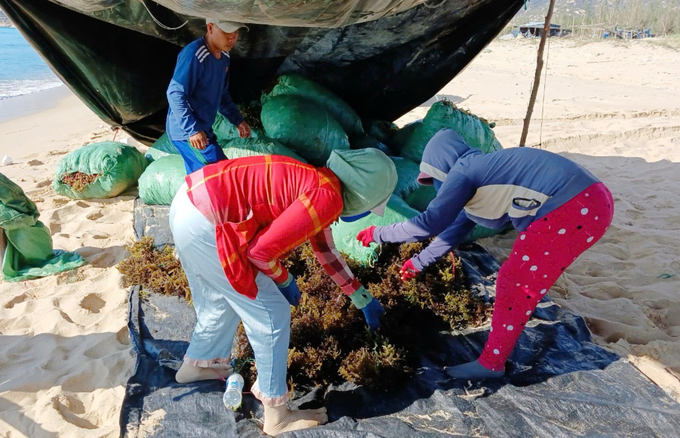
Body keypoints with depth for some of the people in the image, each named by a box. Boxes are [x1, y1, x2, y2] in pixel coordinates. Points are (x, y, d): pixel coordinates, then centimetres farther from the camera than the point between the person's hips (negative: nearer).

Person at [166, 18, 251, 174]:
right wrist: (192, 130, -26)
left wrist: (237, 120, 11)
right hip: (185, 131, -9)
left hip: (204, 130, 9)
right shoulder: (193, 55, -22)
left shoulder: (224, 57, 6)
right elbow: (175, 94, -23)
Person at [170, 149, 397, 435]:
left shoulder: (317, 183, 15)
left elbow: (325, 250, 27)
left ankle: (195, 365, 54)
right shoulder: (327, 198, -15)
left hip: (191, 206, 10)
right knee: (272, 313, 3)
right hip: (203, 224, -10)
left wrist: (361, 298, 35)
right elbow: (261, 251, -18)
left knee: (220, 302, 29)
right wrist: (285, 281, 3)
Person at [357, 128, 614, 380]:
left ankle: (491, 363, 16)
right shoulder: (482, 171, 23)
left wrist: (379, 233, 2)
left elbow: (429, 223, -13)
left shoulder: (462, 172, -5)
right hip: (589, 202, 10)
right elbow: (457, 227, 30)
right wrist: (419, 262, 38)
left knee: (514, 285, 2)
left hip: (571, 211, -10)